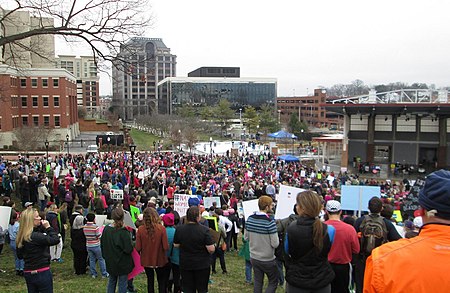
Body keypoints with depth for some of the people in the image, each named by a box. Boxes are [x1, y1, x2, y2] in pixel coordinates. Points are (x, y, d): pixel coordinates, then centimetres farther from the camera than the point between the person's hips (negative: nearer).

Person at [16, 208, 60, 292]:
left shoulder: (21, 237, 2)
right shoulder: (36, 236, -23)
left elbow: (20, 256, 12)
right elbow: (56, 240, -23)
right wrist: (48, 227, -13)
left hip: (28, 273, 8)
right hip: (42, 272, -8)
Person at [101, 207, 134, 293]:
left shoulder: (106, 229, -7)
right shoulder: (124, 232, -23)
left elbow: (102, 245, 5)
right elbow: (129, 249, -23)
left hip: (110, 262, 5)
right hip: (123, 263, -5)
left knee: (112, 281, 21)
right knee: (122, 283, 8)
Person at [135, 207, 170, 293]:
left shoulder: (140, 229, -17)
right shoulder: (161, 228, -21)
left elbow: (138, 248, -13)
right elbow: (166, 247, -18)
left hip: (146, 260, 1)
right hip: (159, 260, -1)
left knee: (150, 280, 21)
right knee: (161, 282, 19)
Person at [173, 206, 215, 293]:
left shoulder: (179, 229, -10)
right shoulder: (204, 230, -20)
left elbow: (176, 245, 2)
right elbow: (211, 249, -20)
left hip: (185, 264, 3)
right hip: (202, 265, -2)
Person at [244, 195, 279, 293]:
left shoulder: (249, 219, -4)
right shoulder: (270, 222, -22)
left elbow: (246, 237, 5)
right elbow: (275, 244, -20)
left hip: (253, 258, 5)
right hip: (268, 260, -5)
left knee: (257, 282, 16)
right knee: (273, 282, 13)